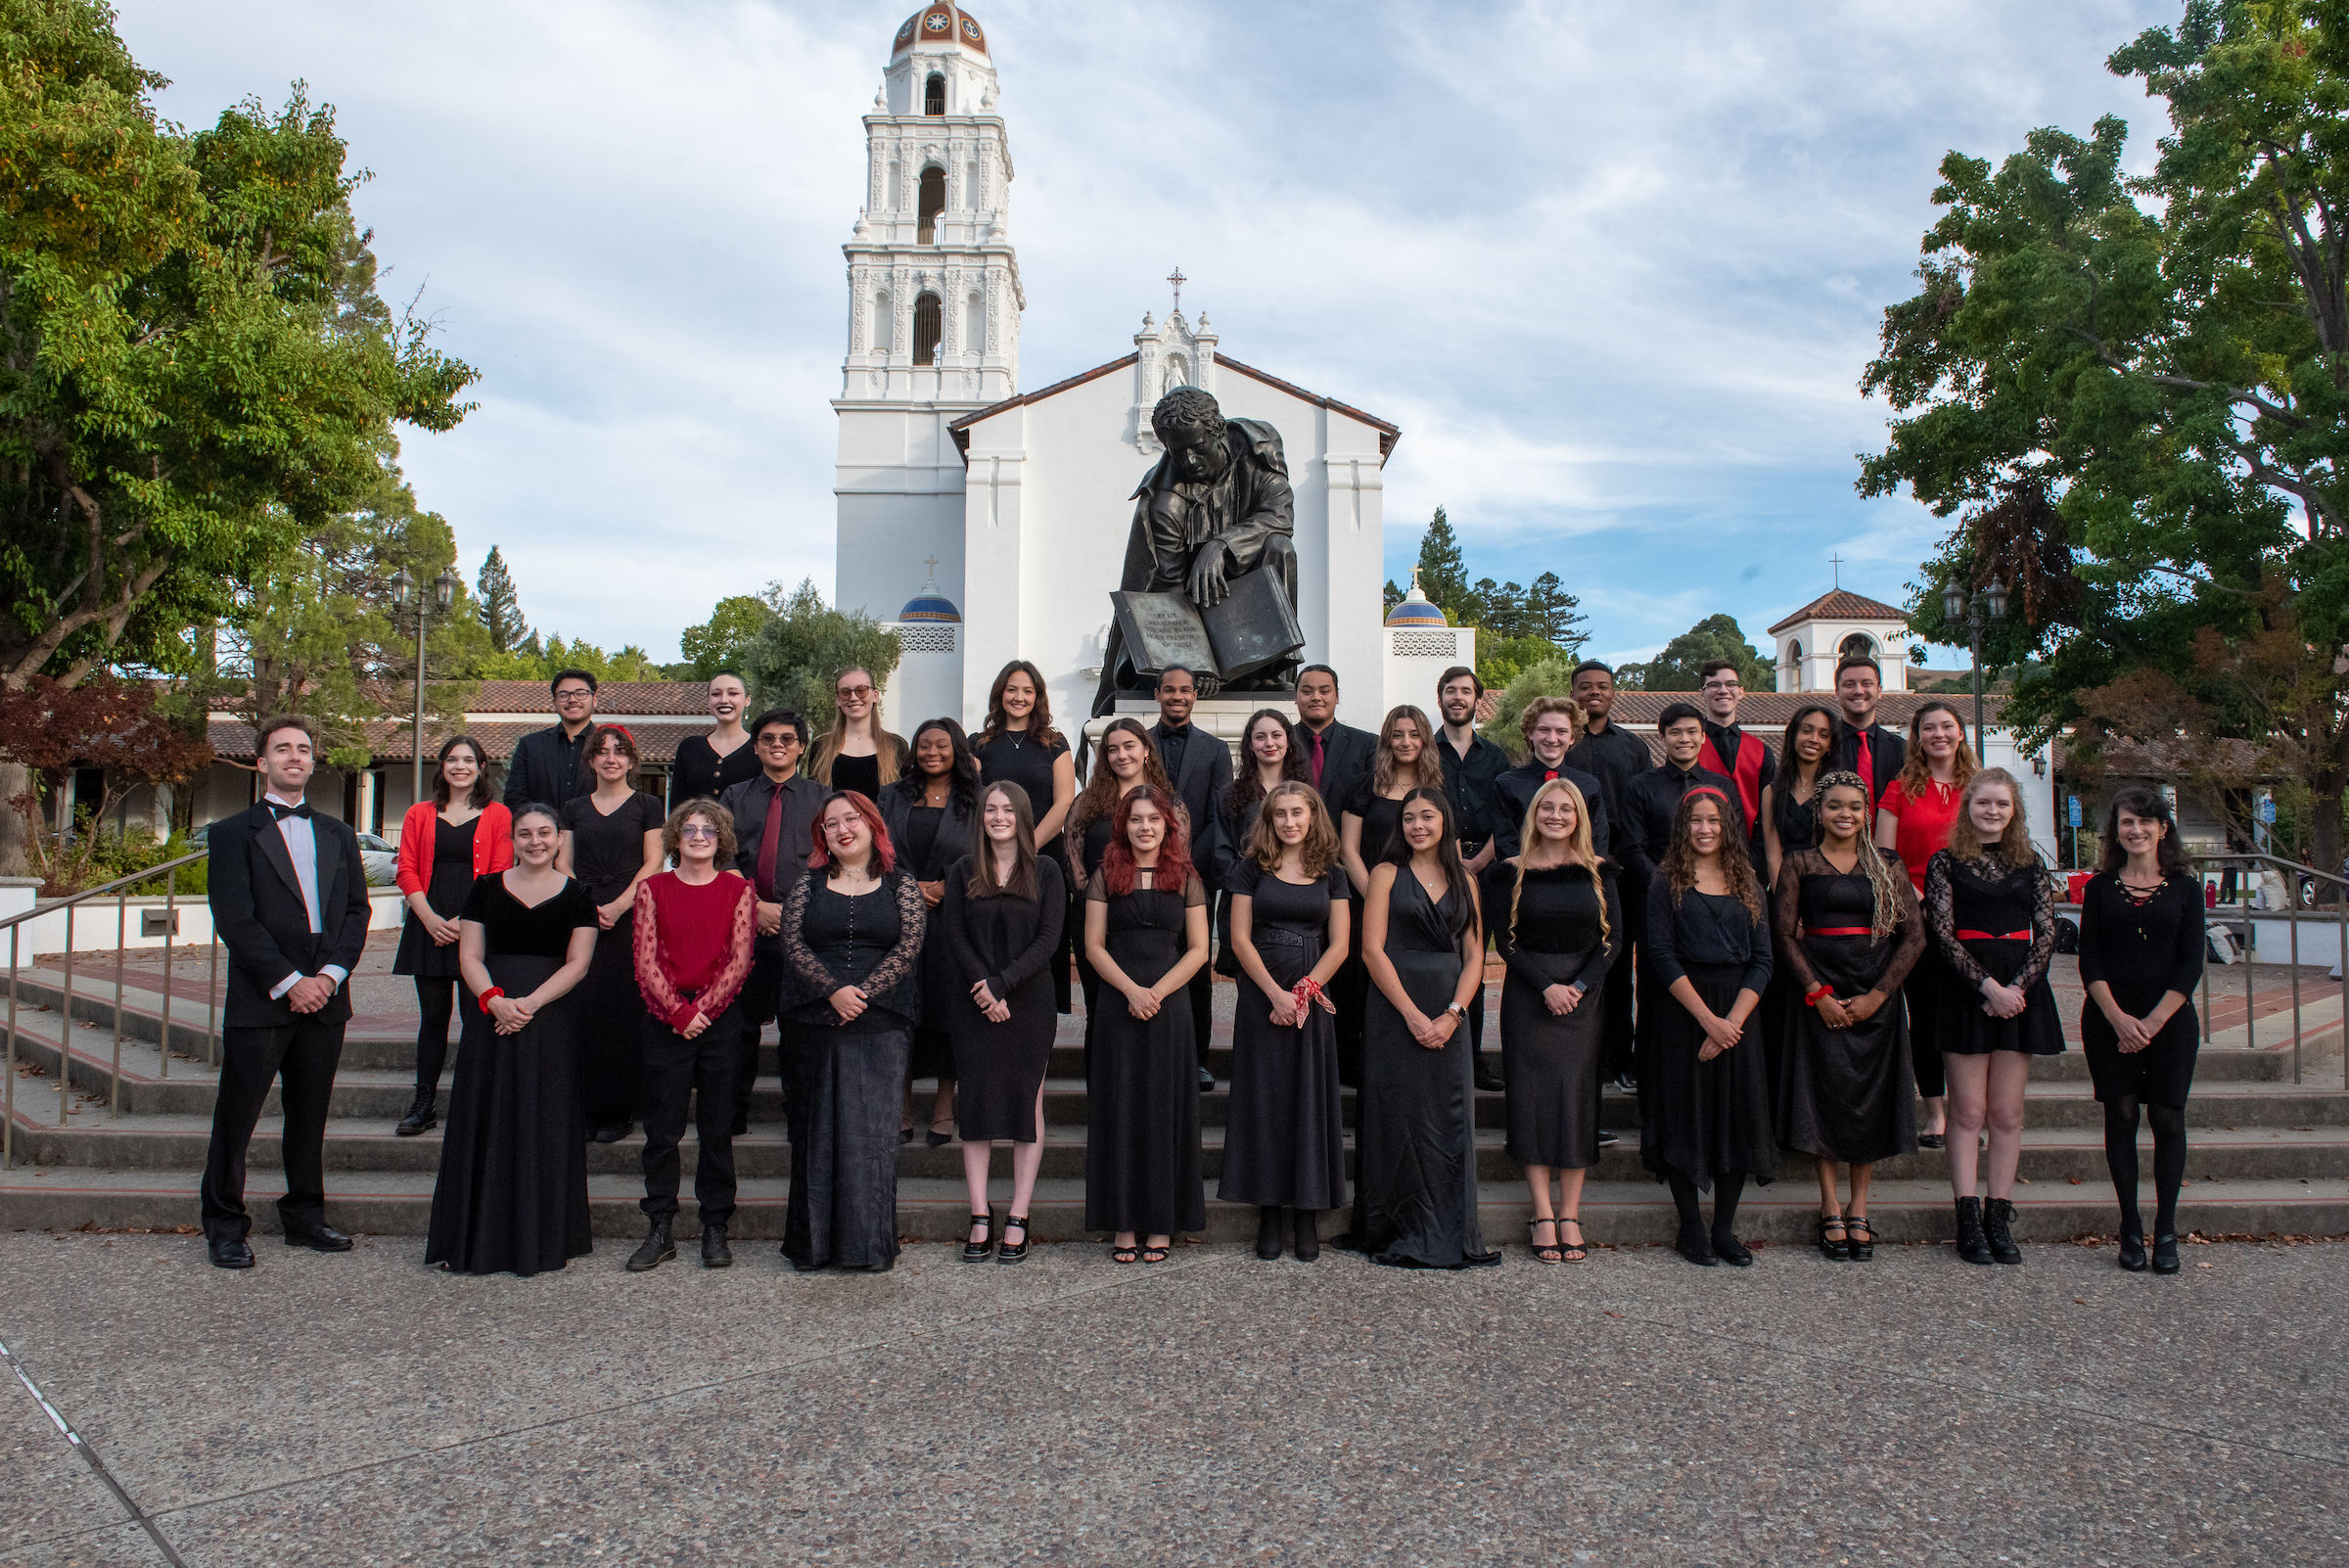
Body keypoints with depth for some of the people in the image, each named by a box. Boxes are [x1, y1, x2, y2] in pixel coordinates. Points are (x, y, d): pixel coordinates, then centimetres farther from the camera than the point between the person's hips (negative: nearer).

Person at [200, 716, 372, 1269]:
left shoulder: (338, 835, 15)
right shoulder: (233, 833, 1)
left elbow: (356, 910, 10)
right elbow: (234, 918, -7)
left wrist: (331, 974, -5)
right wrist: (287, 982, -13)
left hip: (324, 996, 4)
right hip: (259, 999, -4)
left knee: (310, 1114, 11)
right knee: (236, 1115, 2)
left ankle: (305, 1217, 22)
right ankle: (224, 1225, 15)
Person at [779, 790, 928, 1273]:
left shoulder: (900, 884, 6)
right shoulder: (809, 885, 11)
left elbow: (909, 946, -3)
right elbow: (792, 944, 1)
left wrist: (862, 993, -13)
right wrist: (834, 991, -12)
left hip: (881, 1025, -1)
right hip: (815, 1024, 2)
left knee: (873, 1130, 0)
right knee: (817, 1130, 5)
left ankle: (871, 1243, 8)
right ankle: (813, 1244, 13)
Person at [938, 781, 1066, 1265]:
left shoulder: (1045, 871, 3)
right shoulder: (963, 871, 7)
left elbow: (1048, 939, -4)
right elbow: (955, 937, 1)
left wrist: (1001, 983, -14)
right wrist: (984, 990, -11)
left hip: (1030, 1002, -1)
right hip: (975, 1006, 1)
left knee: (1028, 1103, 1)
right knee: (975, 1104, 1)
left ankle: (1018, 1220, 7)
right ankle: (980, 1219, 8)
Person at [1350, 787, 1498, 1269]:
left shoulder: (1464, 880, 12)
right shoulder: (1387, 874, 2)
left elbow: (1474, 956, 7)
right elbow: (1372, 949, -6)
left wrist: (1452, 1014, -8)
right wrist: (1413, 1014, -13)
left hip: (1449, 1016, 3)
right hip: (1394, 1008, -3)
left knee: (1451, 1118, 2)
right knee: (1399, 1116, -2)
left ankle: (1451, 1236, 12)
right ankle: (1402, 1234, 9)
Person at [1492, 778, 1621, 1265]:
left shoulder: (1598, 870, 6)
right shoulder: (1513, 872, 2)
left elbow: (1614, 937, 2)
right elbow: (1505, 939, -2)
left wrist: (1579, 985, -11)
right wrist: (1546, 986, -14)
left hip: (1584, 995, 1)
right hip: (1527, 996, -1)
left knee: (1577, 1097, 0)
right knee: (1532, 1096, -2)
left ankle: (1570, 1216, 6)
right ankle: (1543, 1215, 4)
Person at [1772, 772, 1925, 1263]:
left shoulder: (1887, 865, 6)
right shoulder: (1799, 864, 2)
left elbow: (1914, 935, 2)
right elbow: (1784, 933, -2)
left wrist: (1877, 995, -7)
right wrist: (1817, 993, -11)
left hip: (1877, 995, 2)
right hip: (1818, 991, -1)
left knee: (1870, 1095, 4)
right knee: (1824, 1093, -1)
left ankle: (1859, 1209, 14)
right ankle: (1830, 1207, 8)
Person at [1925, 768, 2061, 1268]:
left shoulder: (2030, 864, 12)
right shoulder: (1945, 862, 3)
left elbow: (2047, 932, 5)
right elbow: (1944, 934, -5)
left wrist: (2016, 987, -9)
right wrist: (1989, 986, -15)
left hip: (2021, 988, 3)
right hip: (1965, 988, -3)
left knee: (2007, 1113, 4)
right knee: (1968, 1111, -1)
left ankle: (2000, 1218, 10)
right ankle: (1968, 1221, 3)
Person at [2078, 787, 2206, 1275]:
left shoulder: (2185, 887, 4)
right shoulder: (2100, 888, 6)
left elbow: (2190, 965, -2)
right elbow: (2090, 962, 1)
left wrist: (2152, 1022, -10)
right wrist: (2119, 1019, -11)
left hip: (2170, 1020, 0)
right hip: (2109, 1020, 0)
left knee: (2167, 1119, 0)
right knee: (2121, 1117, 1)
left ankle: (2166, 1230, 10)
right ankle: (2130, 1229, 9)